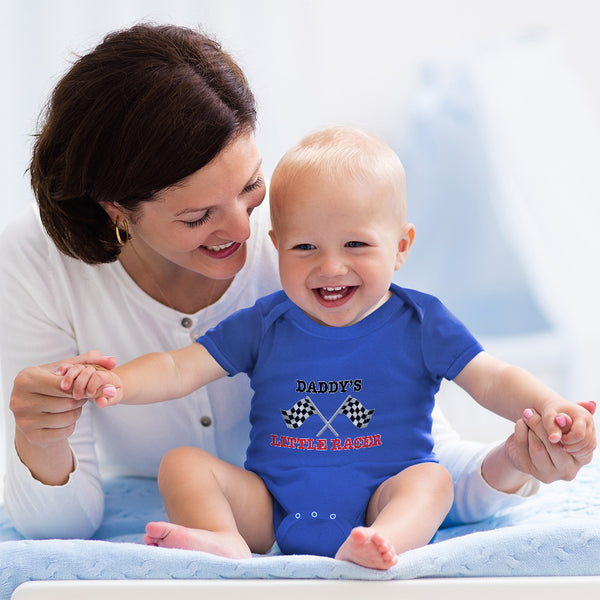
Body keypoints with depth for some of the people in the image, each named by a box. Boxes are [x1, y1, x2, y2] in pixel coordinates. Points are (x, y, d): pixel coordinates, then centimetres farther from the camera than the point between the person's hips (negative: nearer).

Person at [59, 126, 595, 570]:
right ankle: (227, 544, -40)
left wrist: (546, 407, -25)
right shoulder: (264, 325, 5)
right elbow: (181, 368, 2)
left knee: (432, 478, -30)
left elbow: (492, 379, -4)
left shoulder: (419, 323, 1)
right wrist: (115, 383, -18)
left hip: (383, 501, -2)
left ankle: (377, 548, -56)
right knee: (182, 463, -13)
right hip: (270, 508, 2)